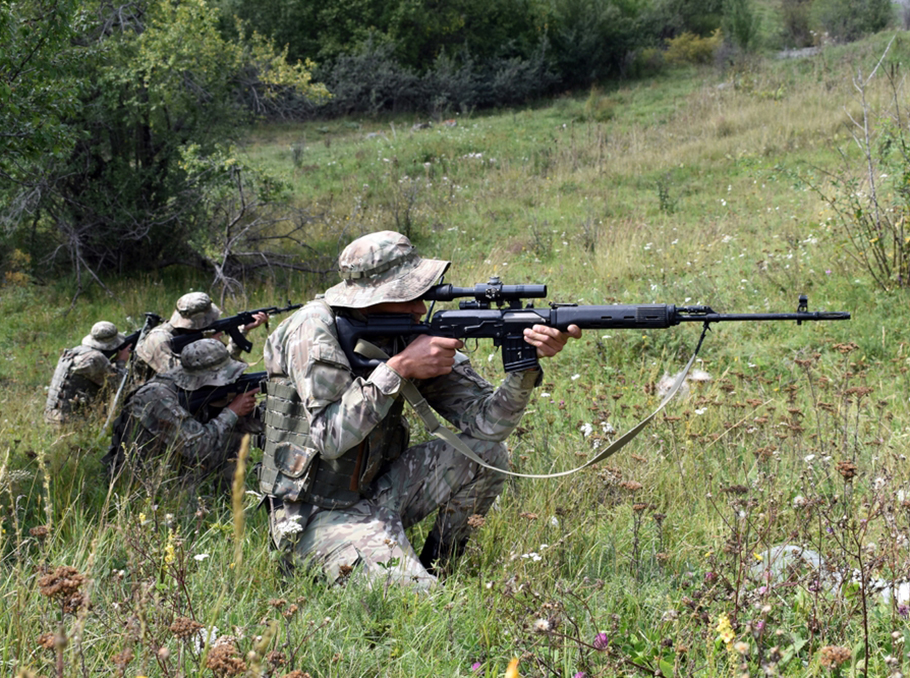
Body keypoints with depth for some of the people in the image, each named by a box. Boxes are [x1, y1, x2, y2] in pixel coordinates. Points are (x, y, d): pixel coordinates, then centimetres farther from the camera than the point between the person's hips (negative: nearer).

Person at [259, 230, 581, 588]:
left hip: (375, 494, 7)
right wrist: (399, 368, -26)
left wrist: (526, 364, -25)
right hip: (316, 516, -6)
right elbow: (331, 437, -26)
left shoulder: (411, 333, -2)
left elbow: (484, 422, -7)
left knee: (486, 453, -8)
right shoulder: (314, 329, -17)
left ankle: (436, 568, 8)